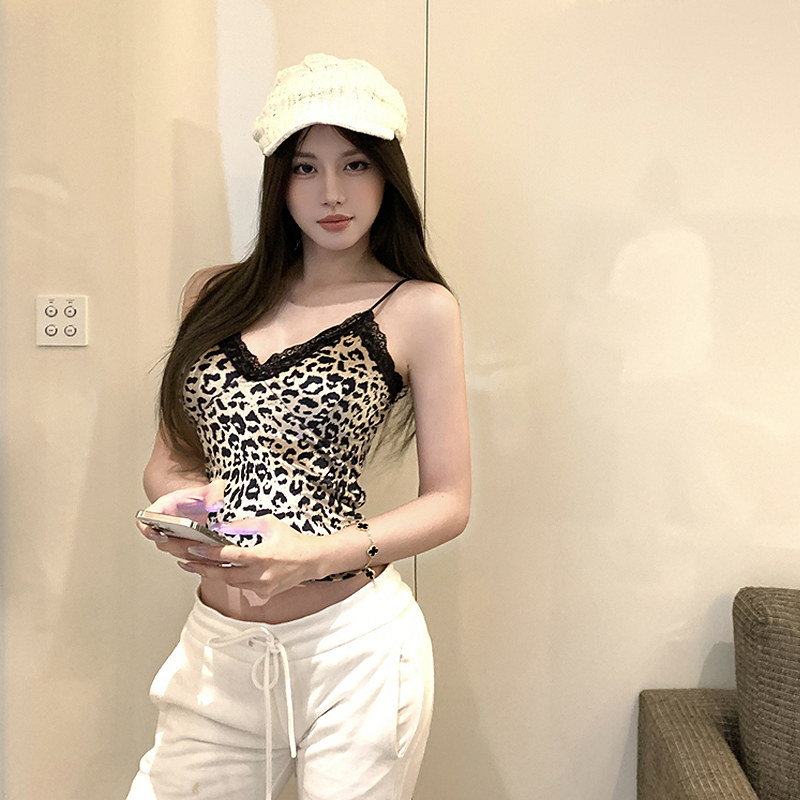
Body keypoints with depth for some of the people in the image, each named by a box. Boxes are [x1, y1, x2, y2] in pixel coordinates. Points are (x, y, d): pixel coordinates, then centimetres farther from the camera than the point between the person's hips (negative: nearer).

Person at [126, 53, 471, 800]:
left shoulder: (418, 309, -4)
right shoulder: (213, 295, 7)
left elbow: (448, 501, -4)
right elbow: (167, 459, 13)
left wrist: (315, 555, -18)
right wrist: (177, 502, -11)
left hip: (353, 645, -3)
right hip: (218, 646, 4)